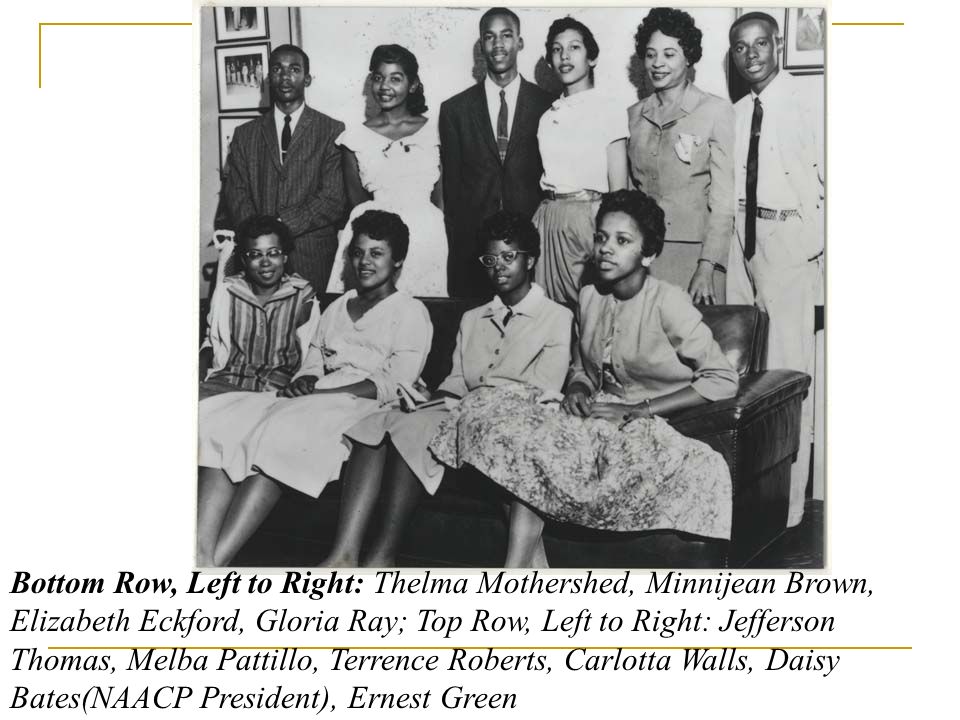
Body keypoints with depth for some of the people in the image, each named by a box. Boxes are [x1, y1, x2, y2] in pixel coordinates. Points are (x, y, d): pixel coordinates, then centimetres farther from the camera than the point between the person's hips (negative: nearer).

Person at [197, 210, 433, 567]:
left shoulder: (410, 312, 9)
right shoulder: (336, 308, 29)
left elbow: (393, 384, -4)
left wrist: (319, 394, -14)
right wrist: (302, 383, -4)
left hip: (363, 406, -5)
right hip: (315, 402, 6)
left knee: (284, 429, -36)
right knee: (216, 419, -22)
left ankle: (216, 560, -42)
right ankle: (202, 557, -39)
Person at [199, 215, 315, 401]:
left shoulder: (301, 294, 3)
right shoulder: (227, 290, 8)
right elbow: (212, 341, 17)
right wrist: (200, 370, -4)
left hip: (278, 388, -2)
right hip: (226, 381, 2)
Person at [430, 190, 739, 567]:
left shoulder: (668, 303, -11)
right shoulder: (590, 297, 7)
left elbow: (723, 379, -13)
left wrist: (636, 411, -16)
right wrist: (578, 388, -4)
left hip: (648, 425, -4)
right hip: (598, 417, 4)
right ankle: (515, 571, -24)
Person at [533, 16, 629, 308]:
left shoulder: (608, 109, -2)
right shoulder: (548, 116, 13)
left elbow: (618, 189, -4)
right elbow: (546, 174, 15)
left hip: (589, 216, -5)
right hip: (547, 218, 5)